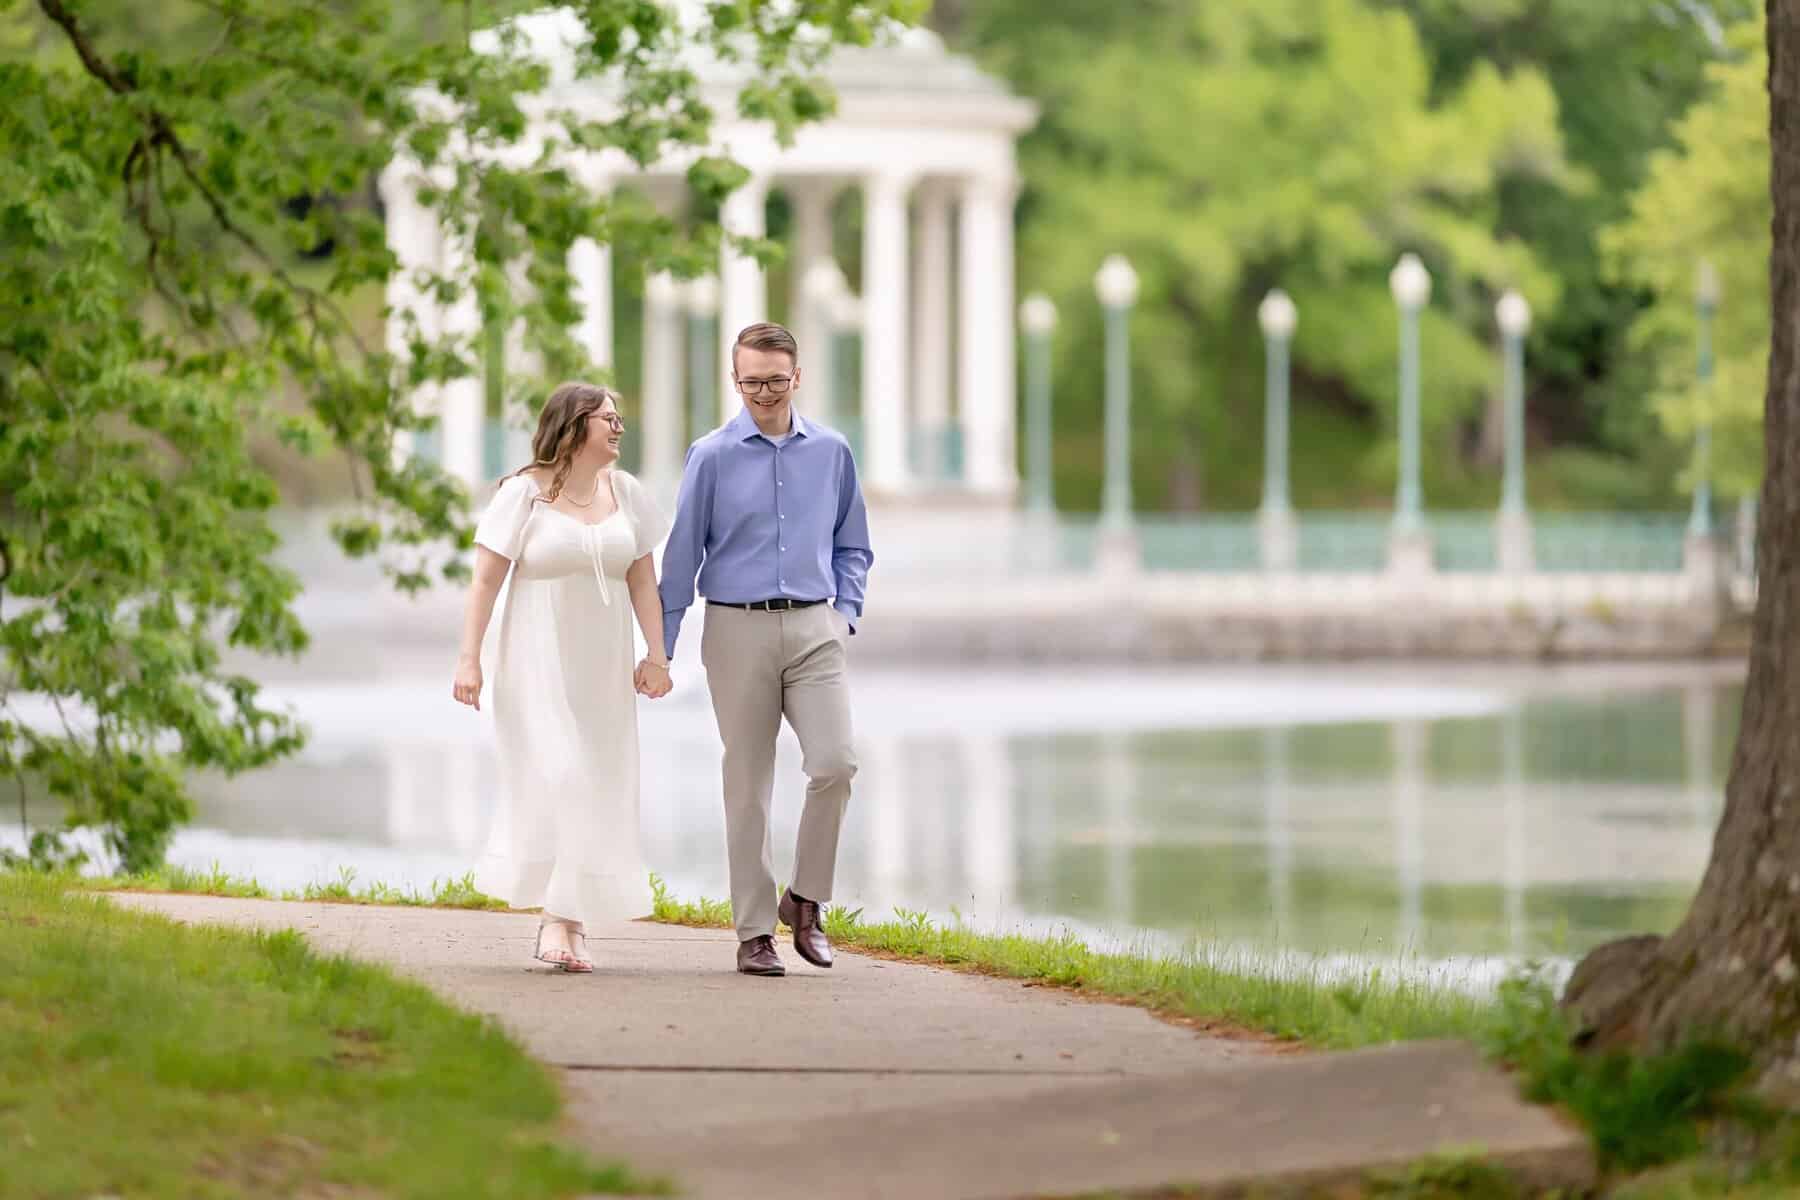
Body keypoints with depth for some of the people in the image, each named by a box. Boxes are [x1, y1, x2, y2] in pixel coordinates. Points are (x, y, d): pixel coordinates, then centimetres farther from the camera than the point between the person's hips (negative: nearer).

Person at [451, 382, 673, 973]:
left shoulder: (626, 493, 8)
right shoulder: (524, 493, -6)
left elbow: (643, 581, 9)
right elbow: (486, 579, -6)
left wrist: (656, 656, 0)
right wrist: (469, 658, -12)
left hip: (601, 669, 5)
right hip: (537, 663, -5)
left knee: (597, 788, 3)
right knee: (555, 779, -16)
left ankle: (568, 921, 10)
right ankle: (561, 916, -12)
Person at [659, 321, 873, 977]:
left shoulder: (831, 451, 8)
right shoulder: (712, 456, 0)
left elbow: (852, 546, 19)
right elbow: (682, 555, 3)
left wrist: (845, 613, 4)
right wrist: (660, 650, 2)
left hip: (814, 629, 2)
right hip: (738, 629, -2)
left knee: (835, 763, -14)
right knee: (747, 786, 1)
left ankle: (804, 899, 5)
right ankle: (754, 933, 7)